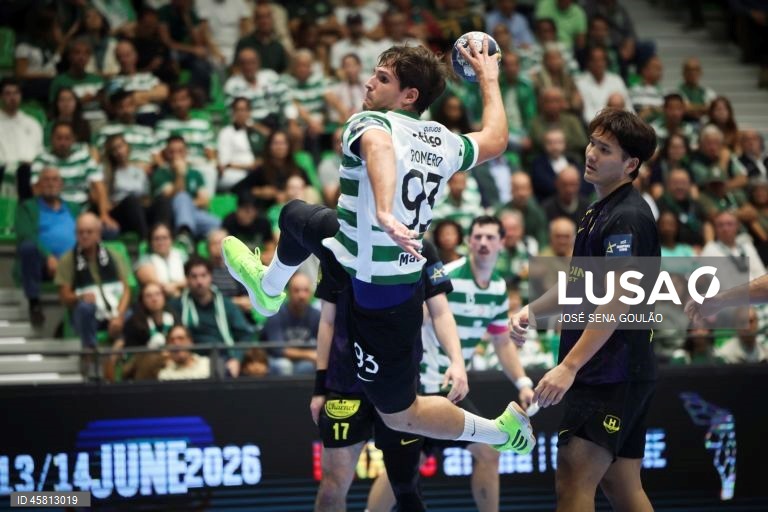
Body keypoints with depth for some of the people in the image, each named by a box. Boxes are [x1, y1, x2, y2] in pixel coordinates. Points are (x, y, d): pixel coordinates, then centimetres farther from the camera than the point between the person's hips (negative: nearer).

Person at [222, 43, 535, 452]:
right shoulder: (443, 142, -1)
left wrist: (384, 212, -62)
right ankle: (268, 288, 59)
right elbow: (494, 141, 19)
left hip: (377, 296, -8)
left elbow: (379, 147, -47)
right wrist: (488, 80, 33)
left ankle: (503, 429, 19)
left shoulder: (370, 123, -22)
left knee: (400, 414, 10)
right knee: (295, 216, 29)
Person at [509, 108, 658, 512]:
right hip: (603, 374, 10)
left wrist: (569, 366, -27)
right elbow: (579, 283, 27)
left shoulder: (627, 218, -14)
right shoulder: (598, 212, 17)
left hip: (613, 372, -10)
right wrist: (532, 311, 10)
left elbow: (616, 301, -23)